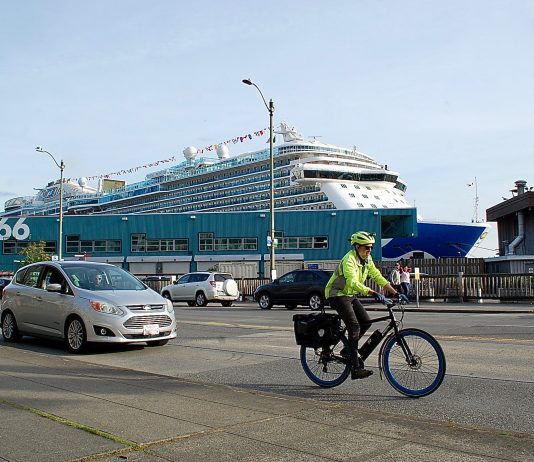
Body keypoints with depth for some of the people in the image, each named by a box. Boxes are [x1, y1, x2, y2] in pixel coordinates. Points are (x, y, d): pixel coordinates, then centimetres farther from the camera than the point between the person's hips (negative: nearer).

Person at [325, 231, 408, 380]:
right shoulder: (349, 259, -25)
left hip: (350, 295, 9)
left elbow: (378, 277, 2)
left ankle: (350, 349, 20)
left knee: (366, 322, -1)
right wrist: (373, 293, -48)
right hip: (337, 295, -9)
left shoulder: (367, 259, 2)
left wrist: (395, 293, -8)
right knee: (354, 327, -18)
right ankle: (355, 369, -18)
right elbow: (353, 282, -38)